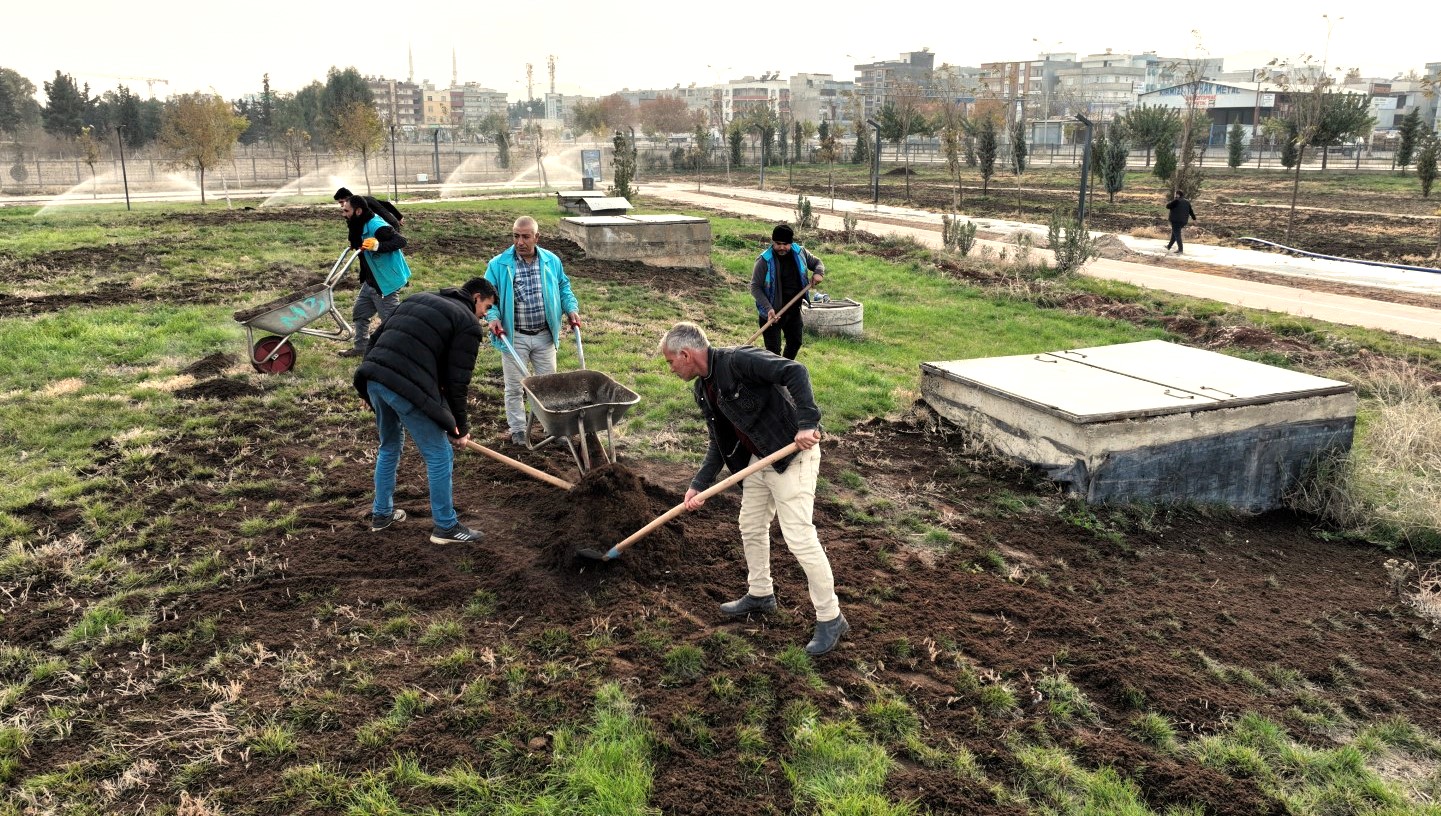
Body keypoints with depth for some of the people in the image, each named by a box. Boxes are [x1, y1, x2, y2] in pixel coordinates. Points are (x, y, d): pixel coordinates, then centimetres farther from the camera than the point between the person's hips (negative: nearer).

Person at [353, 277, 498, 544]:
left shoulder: (419, 298, 24)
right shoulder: (469, 324, 3)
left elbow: (377, 336, 22)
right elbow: (457, 381, -1)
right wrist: (459, 427, 10)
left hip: (373, 378, 8)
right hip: (407, 387, -8)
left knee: (389, 446, 27)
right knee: (439, 455, 6)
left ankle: (381, 514, 39)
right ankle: (446, 527, 15)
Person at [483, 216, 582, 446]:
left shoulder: (552, 261, 1)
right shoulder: (498, 265, -7)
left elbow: (563, 288, 13)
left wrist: (571, 309, -2)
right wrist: (493, 317, -19)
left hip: (544, 335, 2)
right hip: (513, 337, -2)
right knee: (514, 386, 7)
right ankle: (517, 429, 22)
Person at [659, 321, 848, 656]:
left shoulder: (738, 361, -21)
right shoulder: (703, 390, 8)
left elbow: (795, 372, -29)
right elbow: (720, 443, 13)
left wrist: (807, 423, -36)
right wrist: (698, 485, 5)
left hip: (793, 453, -10)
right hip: (758, 458, 10)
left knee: (799, 536, -8)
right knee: (751, 527, 20)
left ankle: (831, 618, 4)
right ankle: (760, 594, 41)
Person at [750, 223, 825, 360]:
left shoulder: (799, 253, -4)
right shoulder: (765, 260, -18)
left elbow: (817, 262, 12)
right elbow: (755, 287, -16)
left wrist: (818, 273, -13)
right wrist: (768, 308, -28)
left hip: (794, 309, 6)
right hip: (773, 312, -6)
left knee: (795, 342, 20)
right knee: (773, 349, -5)